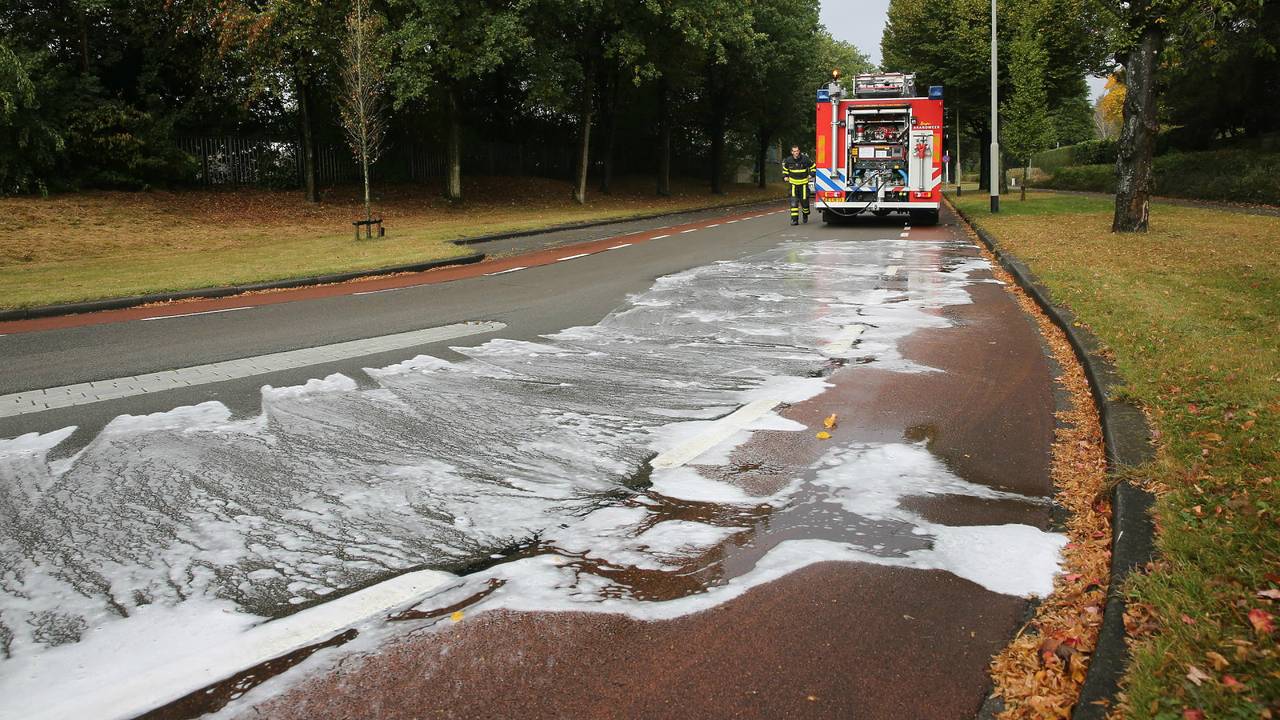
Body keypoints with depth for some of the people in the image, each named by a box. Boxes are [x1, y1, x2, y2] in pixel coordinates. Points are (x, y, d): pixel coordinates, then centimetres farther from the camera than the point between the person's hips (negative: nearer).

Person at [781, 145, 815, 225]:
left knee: (804, 200, 4)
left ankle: (805, 215, 34)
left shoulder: (805, 159, -10)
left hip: (803, 183, -1)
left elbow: (814, 167, 5)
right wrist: (785, 176, 8)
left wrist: (811, 175, -3)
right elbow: (785, 168, 19)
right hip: (793, 184, 1)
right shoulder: (788, 161, -4)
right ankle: (794, 220, -7)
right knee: (793, 202, -9)